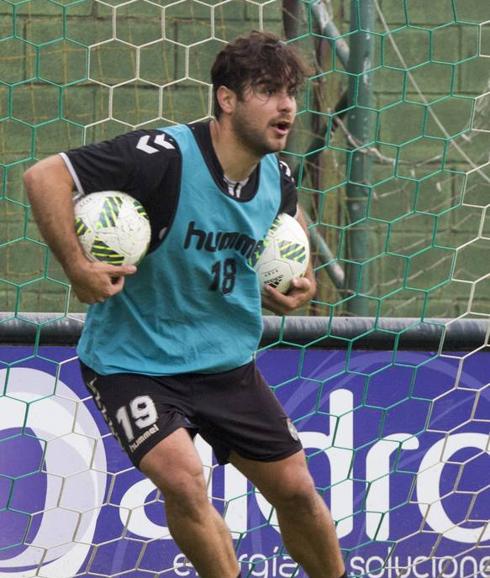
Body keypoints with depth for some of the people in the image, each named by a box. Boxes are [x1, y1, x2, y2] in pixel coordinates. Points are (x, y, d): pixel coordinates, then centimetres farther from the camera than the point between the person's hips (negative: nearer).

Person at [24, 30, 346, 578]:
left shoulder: (278, 178, -3)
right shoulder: (163, 157, -25)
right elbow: (44, 177, -26)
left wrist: (299, 286, 3)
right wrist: (76, 267, -31)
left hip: (228, 363, 6)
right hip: (133, 361, -6)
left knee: (296, 489, 8)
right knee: (182, 479, -28)